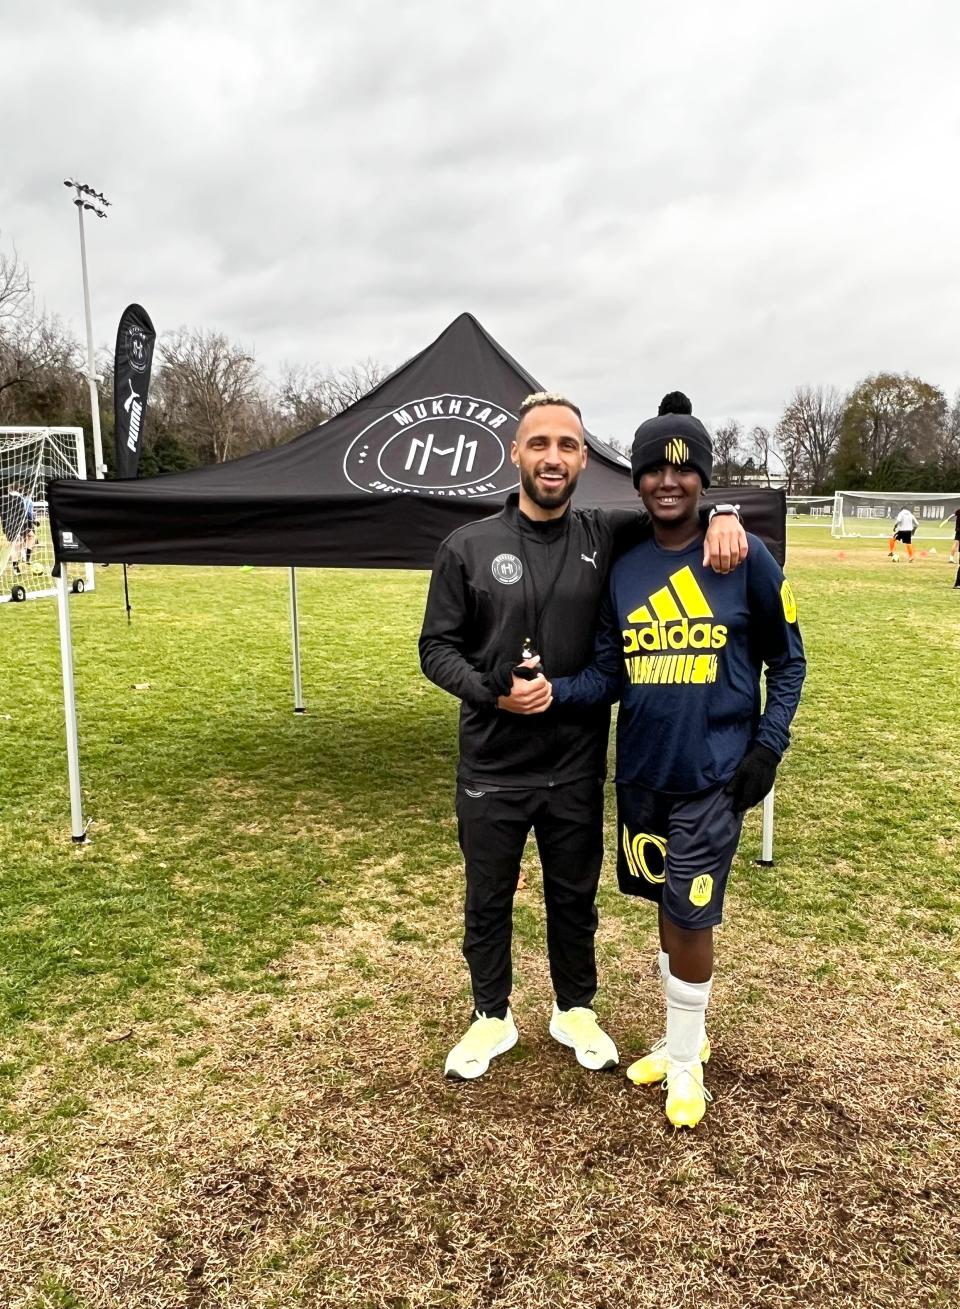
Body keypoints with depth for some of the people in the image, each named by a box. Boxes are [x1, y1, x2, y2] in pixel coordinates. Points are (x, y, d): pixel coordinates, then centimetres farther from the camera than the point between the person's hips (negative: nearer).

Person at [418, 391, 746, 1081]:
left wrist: (721, 515, -15)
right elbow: (436, 647, -3)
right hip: (491, 768, -1)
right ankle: (493, 1016, 37)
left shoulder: (606, 538, -2)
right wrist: (493, 692, -18)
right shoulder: (468, 547, -6)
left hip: (578, 768, 1)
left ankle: (576, 1010, 42)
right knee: (488, 901, 15)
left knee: (575, 897, 19)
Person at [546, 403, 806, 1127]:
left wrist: (768, 746, -7)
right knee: (669, 915, 17)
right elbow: (608, 674, 4)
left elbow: (787, 660, 2)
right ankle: (684, 1038, 37)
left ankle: (684, 1060, 25)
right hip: (641, 774, 4)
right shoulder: (623, 569, 5)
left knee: (689, 920, 1)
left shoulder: (746, 558, -5)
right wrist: (553, 689, -15)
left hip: (713, 777, -4)